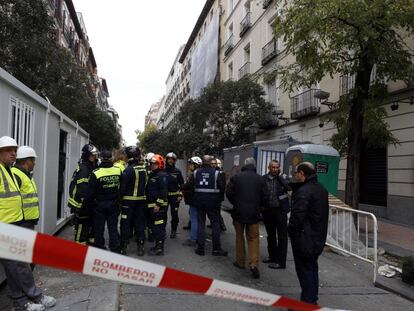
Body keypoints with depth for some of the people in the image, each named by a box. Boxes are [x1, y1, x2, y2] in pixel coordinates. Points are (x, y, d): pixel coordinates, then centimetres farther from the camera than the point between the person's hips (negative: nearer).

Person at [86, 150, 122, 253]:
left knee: (99, 229, 12)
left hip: (100, 205, -2)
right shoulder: (118, 170, -8)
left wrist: (89, 200, 4)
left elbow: (91, 191, -12)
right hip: (114, 204, 3)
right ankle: (116, 250, 15)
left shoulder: (96, 173, -17)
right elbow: (122, 186, 6)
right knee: (113, 228, 12)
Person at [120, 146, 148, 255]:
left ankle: (123, 247, 11)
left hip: (129, 200, -6)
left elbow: (123, 186, -15)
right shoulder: (144, 169, 4)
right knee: (140, 223, 12)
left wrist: (120, 197, -6)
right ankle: (140, 247, 18)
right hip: (141, 200, 6)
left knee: (125, 224, 5)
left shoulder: (129, 169, -16)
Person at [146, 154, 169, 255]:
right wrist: (149, 203, 20)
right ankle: (157, 245, 27)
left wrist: (158, 204, -22)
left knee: (159, 227, -7)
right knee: (154, 226, 16)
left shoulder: (162, 175, -13)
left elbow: (163, 191, -20)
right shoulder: (152, 175, 18)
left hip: (159, 206, -10)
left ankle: (160, 248, 0)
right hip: (152, 205, 10)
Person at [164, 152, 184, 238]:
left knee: (174, 214, 3)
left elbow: (182, 184, 6)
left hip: (175, 196, 0)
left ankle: (173, 231, 17)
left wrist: (180, 194, -1)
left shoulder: (177, 171, 2)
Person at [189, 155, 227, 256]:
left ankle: (200, 248, 13)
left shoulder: (195, 172, -1)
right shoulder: (216, 173, -9)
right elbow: (222, 188, -7)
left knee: (200, 224, 10)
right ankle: (216, 248, 11)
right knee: (215, 224, 7)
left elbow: (191, 187, 1)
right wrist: (218, 198, 12)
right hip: (212, 202, -2)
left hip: (199, 202, 3)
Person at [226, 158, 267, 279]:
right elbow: (264, 197, -1)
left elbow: (229, 193, -5)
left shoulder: (236, 177, -5)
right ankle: (254, 263, -7)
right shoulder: (260, 179, -2)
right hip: (254, 213, 0)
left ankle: (240, 261, 22)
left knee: (239, 236, 15)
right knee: (253, 238, 6)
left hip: (238, 212, 0)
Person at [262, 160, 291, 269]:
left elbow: (289, 188, -20)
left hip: (280, 211, -3)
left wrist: (280, 176, -19)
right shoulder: (264, 179, 1)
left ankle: (281, 261, 11)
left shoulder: (283, 178, -4)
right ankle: (272, 256, 35)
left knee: (282, 236, 3)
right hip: (267, 211, 3)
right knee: (270, 235, 18)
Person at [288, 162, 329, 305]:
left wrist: (290, 230, -10)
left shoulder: (304, 191, -22)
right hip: (318, 237, 10)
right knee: (312, 267, 19)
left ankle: (307, 302, 9)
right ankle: (313, 299, 31)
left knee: (304, 269, 1)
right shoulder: (321, 189, 9)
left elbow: (297, 216, -26)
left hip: (304, 239, -9)